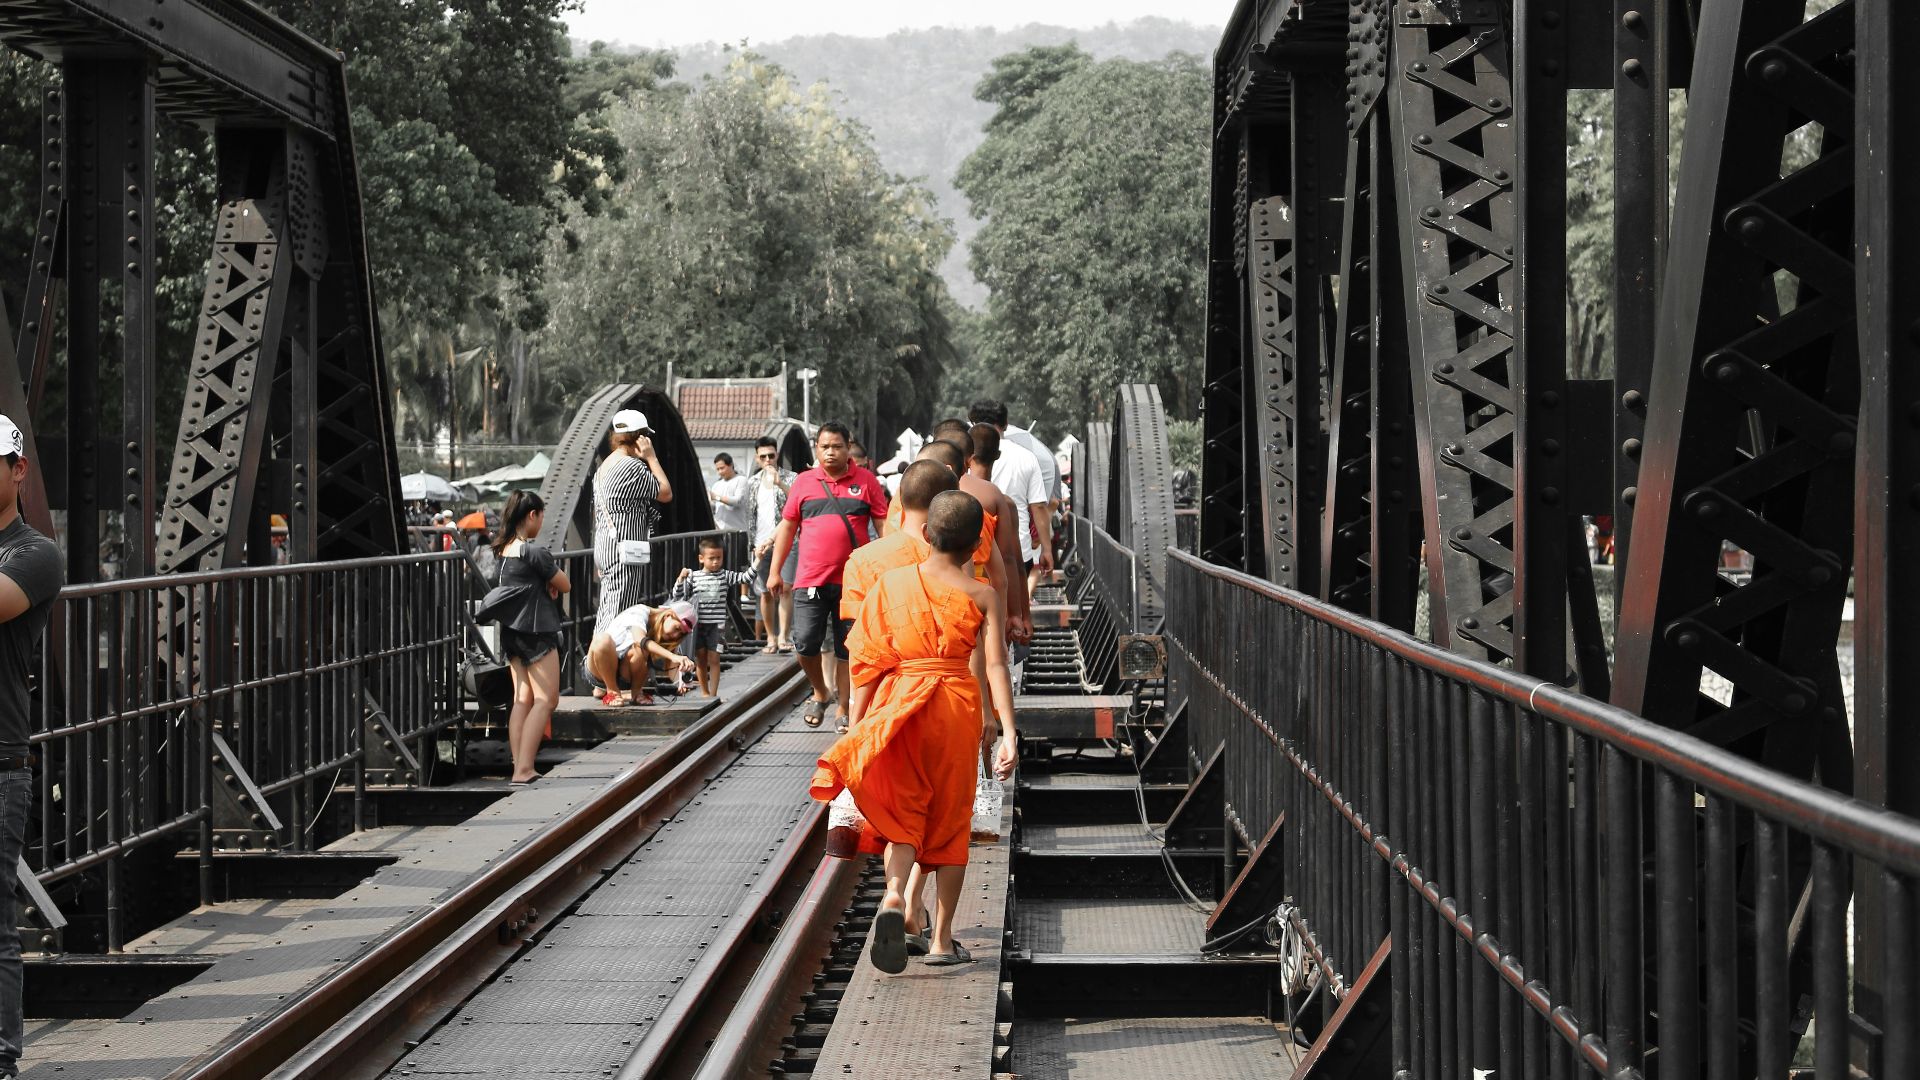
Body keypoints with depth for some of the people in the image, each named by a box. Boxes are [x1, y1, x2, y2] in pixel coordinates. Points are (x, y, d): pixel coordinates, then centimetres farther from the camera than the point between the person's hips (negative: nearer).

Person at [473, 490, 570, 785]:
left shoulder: (502, 550, 9)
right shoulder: (533, 552, -16)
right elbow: (565, 586, -8)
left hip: (511, 630, 8)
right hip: (535, 631, -8)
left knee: (522, 699, 10)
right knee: (546, 699, -7)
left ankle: (519, 766, 6)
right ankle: (524, 770, -15)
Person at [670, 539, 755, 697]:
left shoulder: (725, 576, 2)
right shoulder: (693, 576, 1)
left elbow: (746, 577, -3)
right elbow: (677, 596, 2)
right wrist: (681, 579, -14)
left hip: (716, 625, -1)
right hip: (697, 624, 1)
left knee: (714, 659, -2)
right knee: (700, 659, 10)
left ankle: (713, 694, 3)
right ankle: (704, 693, 23)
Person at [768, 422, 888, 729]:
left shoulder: (866, 481, 4)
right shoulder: (804, 482, 8)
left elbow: (884, 525, 5)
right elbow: (787, 527, 11)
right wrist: (775, 571, 8)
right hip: (810, 580, 1)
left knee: (847, 649, 4)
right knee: (805, 643, -5)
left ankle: (844, 710, 14)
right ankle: (819, 693, 21)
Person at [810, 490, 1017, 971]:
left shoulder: (892, 582, 0)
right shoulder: (982, 595, -2)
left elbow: (867, 661, 0)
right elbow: (996, 666, -11)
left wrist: (855, 726, 6)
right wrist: (1008, 733, -12)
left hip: (898, 707, 0)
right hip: (957, 706, 0)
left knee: (901, 813, 9)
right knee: (950, 819, 12)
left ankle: (894, 895, -21)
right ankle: (942, 939, 16)